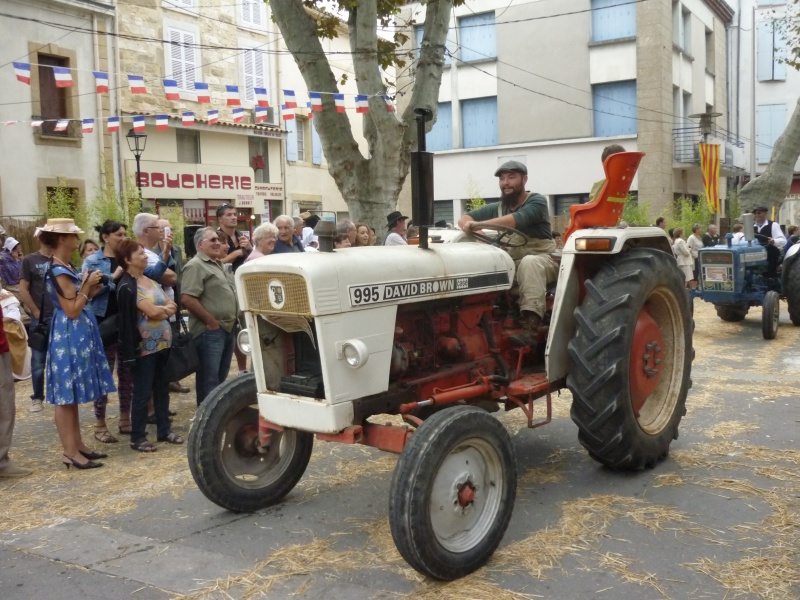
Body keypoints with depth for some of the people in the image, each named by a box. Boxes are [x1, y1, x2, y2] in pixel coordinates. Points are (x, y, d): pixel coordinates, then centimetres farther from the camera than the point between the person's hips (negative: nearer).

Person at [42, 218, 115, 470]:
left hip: (77, 335, 10)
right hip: (69, 336, -10)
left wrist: (90, 290, 4)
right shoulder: (59, 271, -18)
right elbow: (72, 310, -20)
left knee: (72, 395, 14)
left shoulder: (65, 268, 12)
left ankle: (78, 445, 21)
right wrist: (87, 286, -12)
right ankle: (70, 453, 2)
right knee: (66, 396, -4)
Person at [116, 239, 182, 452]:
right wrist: (166, 308, 0)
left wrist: (161, 309, -12)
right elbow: (152, 312, -19)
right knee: (142, 392, -1)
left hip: (163, 343, 8)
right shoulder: (127, 287, -12)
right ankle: (138, 437, 8)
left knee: (162, 388, 13)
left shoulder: (151, 280, 14)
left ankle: (164, 430, 23)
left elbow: (173, 307, 8)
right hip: (144, 347, -8)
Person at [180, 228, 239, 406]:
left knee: (221, 378, 17)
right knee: (209, 380, -6)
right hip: (210, 332, -9)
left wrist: (232, 321, 16)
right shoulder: (196, 266, -12)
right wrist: (211, 321, -18)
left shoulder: (218, 264, 18)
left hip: (227, 329, 9)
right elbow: (187, 299, -22)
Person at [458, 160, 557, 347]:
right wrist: (469, 226, -18)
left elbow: (518, 219, -27)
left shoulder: (537, 201, -6)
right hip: (510, 264, 5)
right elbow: (464, 218, 8)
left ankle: (530, 329, -51)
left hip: (541, 259, -5)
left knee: (529, 263, -40)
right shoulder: (497, 208, 12)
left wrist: (479, 224, -36)